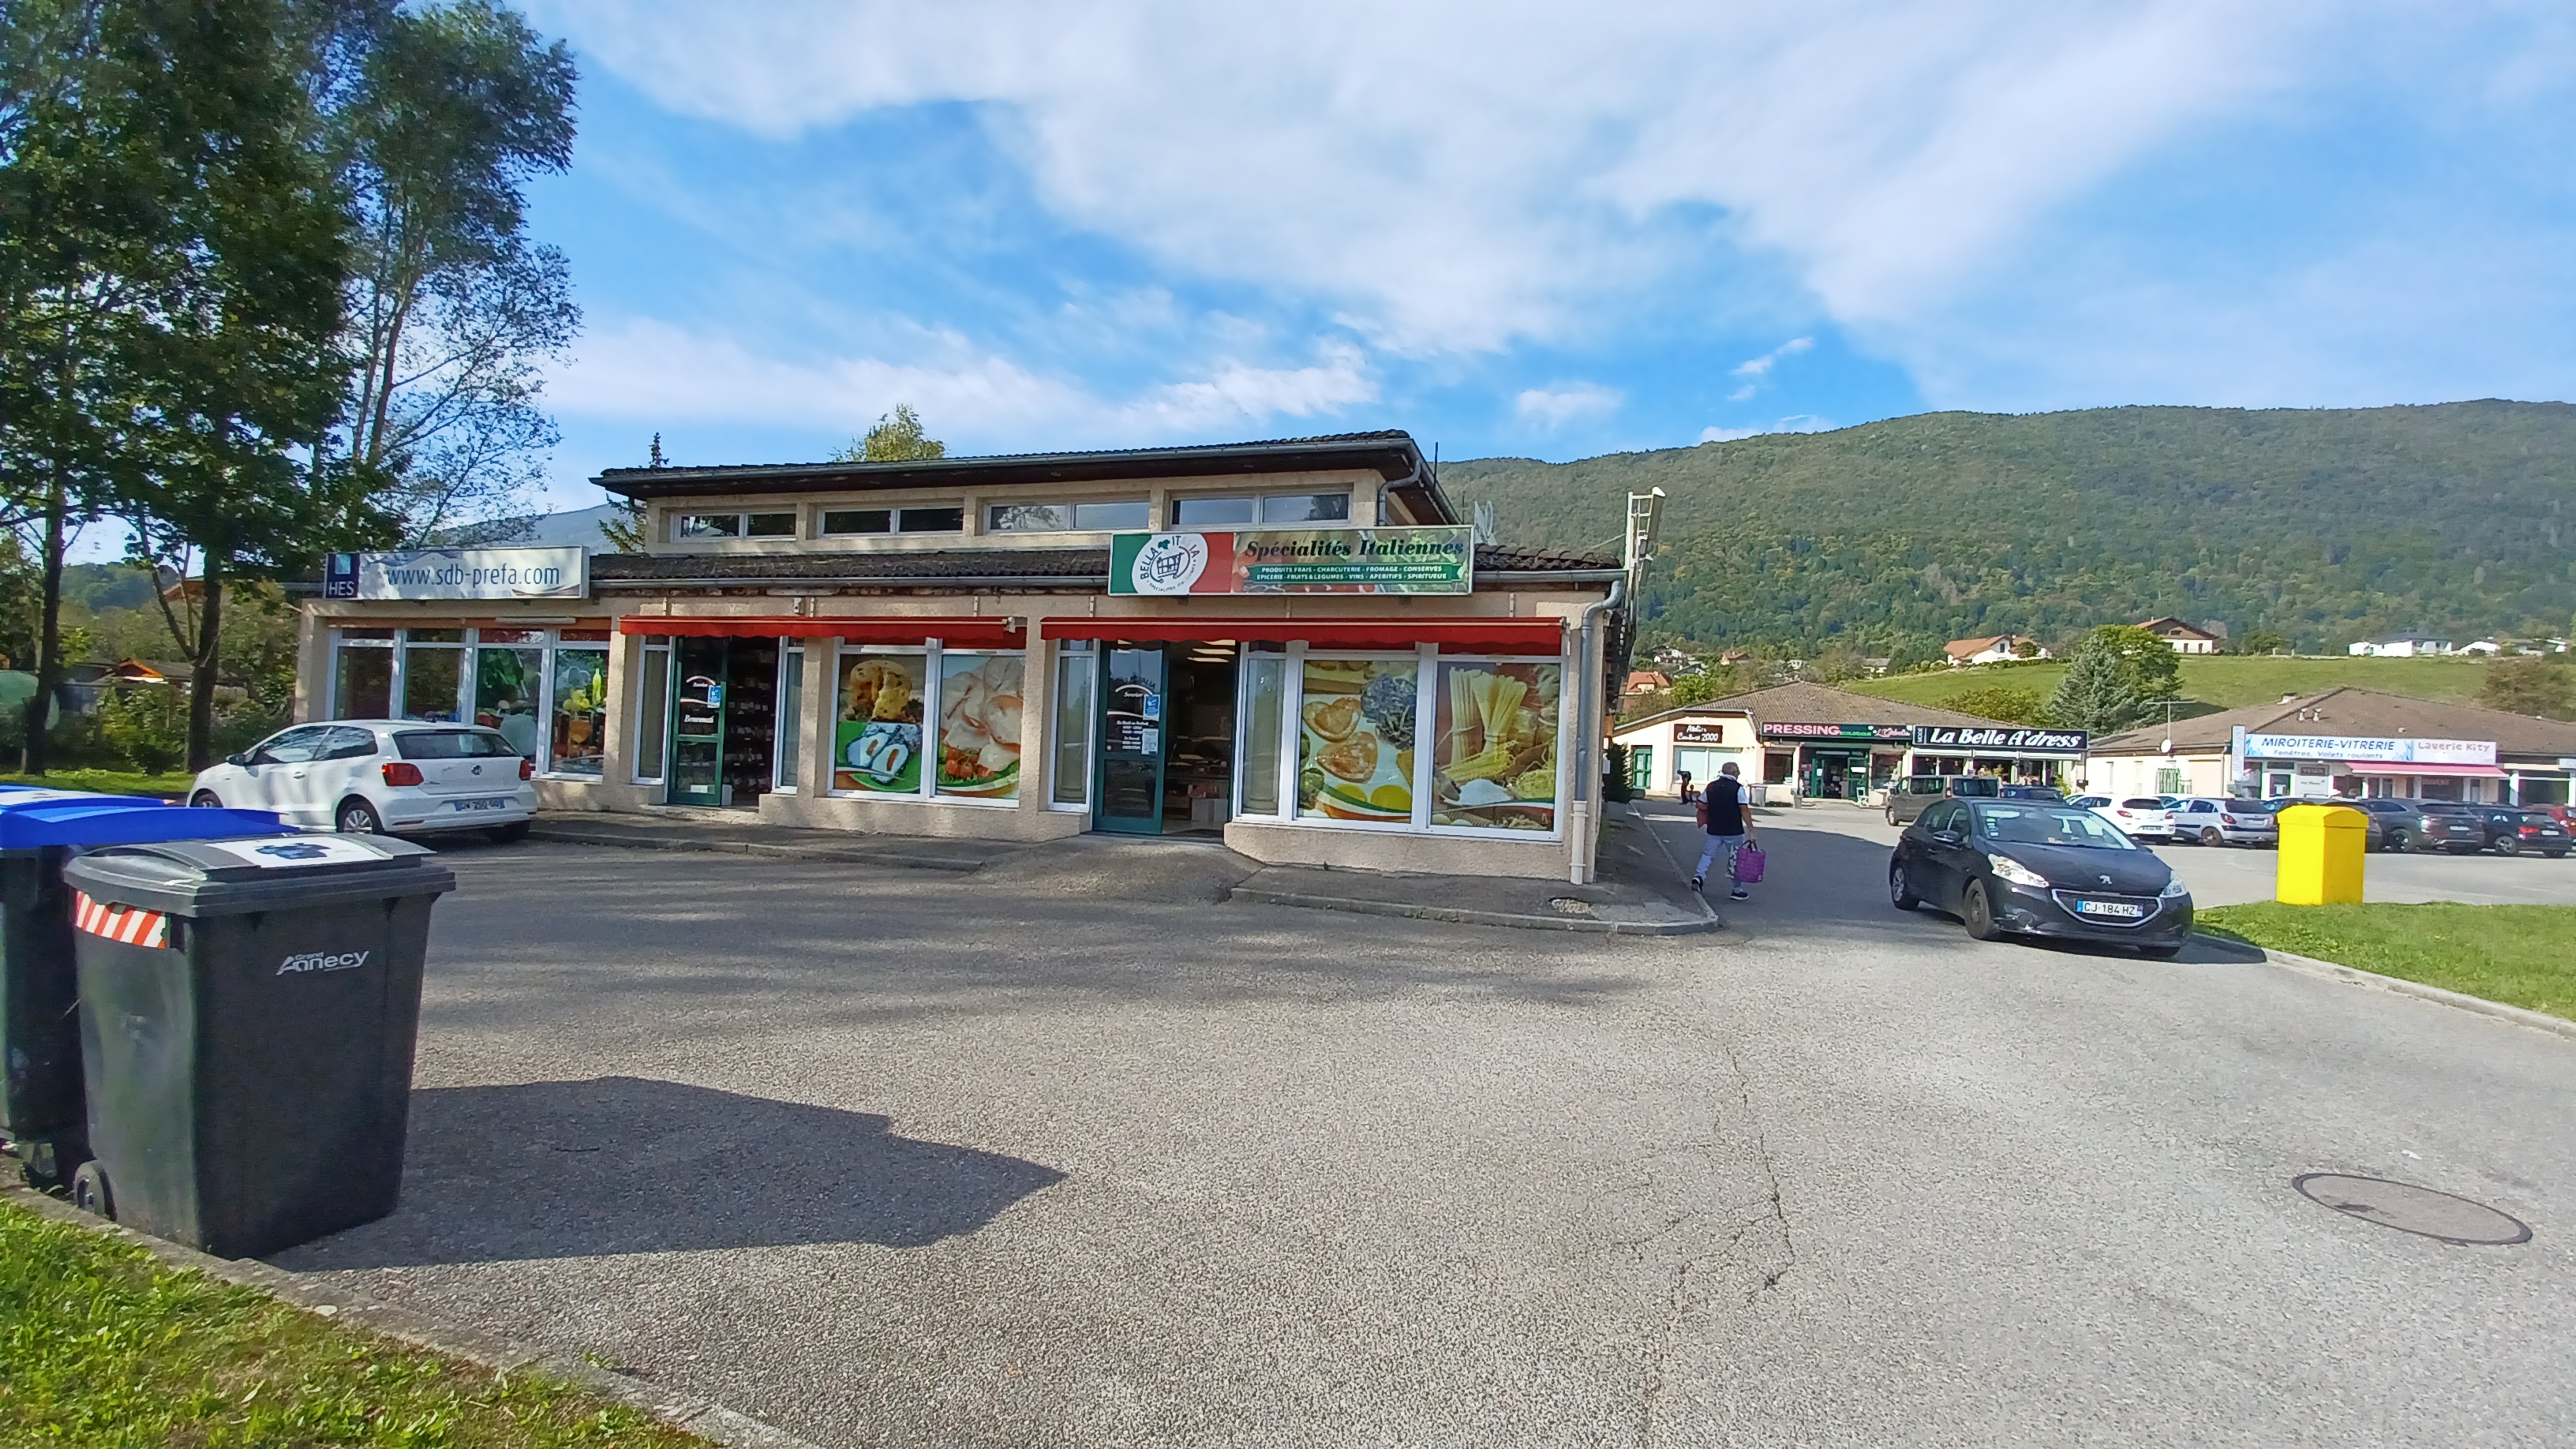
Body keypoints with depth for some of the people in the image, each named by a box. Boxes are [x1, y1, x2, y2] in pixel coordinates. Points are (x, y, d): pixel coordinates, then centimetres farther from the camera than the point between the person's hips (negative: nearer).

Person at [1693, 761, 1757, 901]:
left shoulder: (1711, 786, 4)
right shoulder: (1738, 788, -10)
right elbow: (1744, 811, -15)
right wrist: (1751, 830, -12)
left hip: (1714, 830, 3)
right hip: (1734, 832, -3)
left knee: (1708, 854, 14)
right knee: (1736, 859, 9)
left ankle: (1699, 876, -9)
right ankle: (1737, 890, 16)